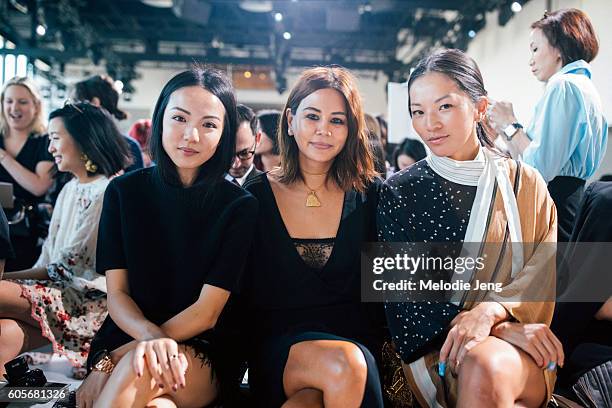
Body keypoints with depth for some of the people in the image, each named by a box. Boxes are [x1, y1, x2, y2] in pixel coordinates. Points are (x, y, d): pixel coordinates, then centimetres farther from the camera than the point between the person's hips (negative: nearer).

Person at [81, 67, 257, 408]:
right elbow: (117, 293, -2)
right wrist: (151, 336, -26)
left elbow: (208, 310, -10)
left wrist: (111, 364, -18)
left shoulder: (240, 207, -6)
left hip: (204, 356, -1)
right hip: (126, 338, 2)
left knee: (140, 369, -34)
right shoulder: (124, 191, 2)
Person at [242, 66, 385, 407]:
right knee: (343, 364, -33)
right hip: (276, 345, 0)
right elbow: (248, 295, 5)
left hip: (356, 341, 0)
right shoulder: (255, 197, 1)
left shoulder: (370, 195, 3)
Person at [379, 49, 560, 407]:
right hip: (434, 349, 0)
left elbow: (544, 270, -2)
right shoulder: (399, 193, 3)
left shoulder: (525, 184, 9)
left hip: (523, 354, 1)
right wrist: (503, 328, -15)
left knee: (485, 367, -34)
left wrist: (489, 313, -23)